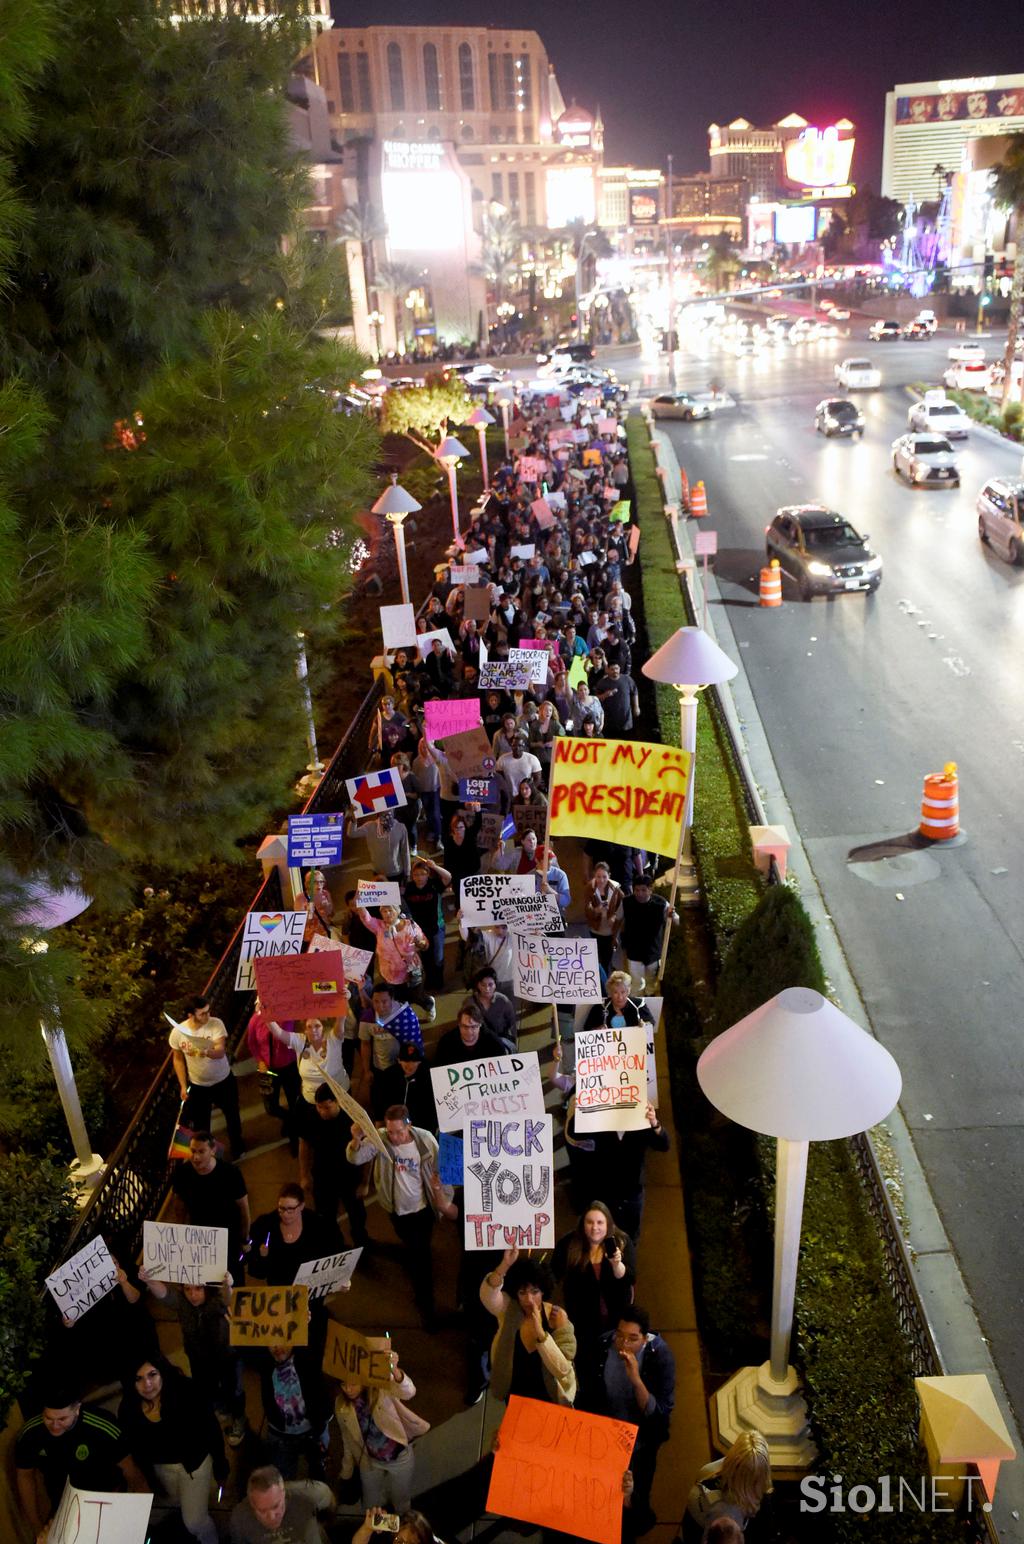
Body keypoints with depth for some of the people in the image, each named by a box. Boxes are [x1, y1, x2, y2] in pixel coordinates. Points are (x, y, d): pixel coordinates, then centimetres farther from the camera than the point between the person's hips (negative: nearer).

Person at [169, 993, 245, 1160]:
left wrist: (205, 1052, -54)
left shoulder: (216, 1024, -24)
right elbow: (178, 1059, -4)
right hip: (197, 1085, 0)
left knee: (232, 1115, 22)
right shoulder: (177, 1032, -19)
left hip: (223, 1081, 0)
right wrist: (183, 1086, -4)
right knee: (200, 1122, 15)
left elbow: (221, 1052, -32)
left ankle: (237, 1147, 48)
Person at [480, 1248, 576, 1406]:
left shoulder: (557, 1316, -19)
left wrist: (540, 1334, -34)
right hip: (515, 1393, 1)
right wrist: (505, 1265, -53)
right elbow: (487, 1295, -38)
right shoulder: (508, 1309, -16)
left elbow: (562, 1371, -24)